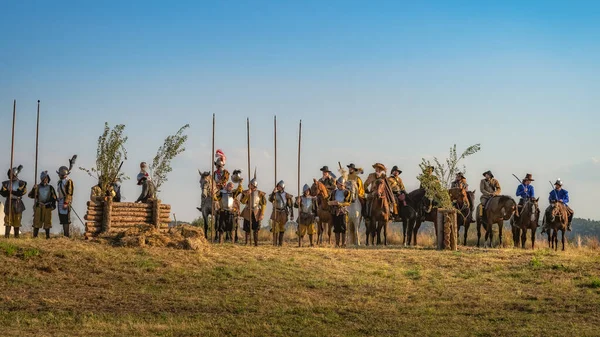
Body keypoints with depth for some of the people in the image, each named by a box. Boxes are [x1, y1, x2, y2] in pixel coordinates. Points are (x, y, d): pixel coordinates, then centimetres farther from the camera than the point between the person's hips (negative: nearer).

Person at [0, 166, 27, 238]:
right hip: (8, 203, 2)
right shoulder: (6, 183, 10)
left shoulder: (21, 183, 1)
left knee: (17, 220, -1)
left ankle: (16, 235, 7)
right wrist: (9, 192, -19)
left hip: (17, 204, -2)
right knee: (8, 220, -3)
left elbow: (21, 192, -13)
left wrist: (11, 191, -18)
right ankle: (7, 235, -4)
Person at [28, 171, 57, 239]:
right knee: (37, 222, -2)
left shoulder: (50, 188, 9)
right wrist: (33, 189, -16)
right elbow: (30, 195, -1)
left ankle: (48, 236, 11)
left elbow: (54, 197, 12)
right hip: (38, 207, -1)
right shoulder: (37, 187, 6)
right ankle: (35, 236, 1)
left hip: (47, 207, 1)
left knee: (47, 222, 4)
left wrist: (53, 205, 0)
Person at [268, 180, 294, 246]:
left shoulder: (287, 195, -2)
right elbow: (270, 199, -21)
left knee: (282, 229, 7)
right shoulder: (275, 194, 0)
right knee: (275, 229, -6)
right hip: (276, 213, 0)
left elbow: (291, 206, 2)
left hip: (283, 214, 0)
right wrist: (273, 192, -32)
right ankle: (275, 243, -2)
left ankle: (280, 243, 15)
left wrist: (292, 215, -2)